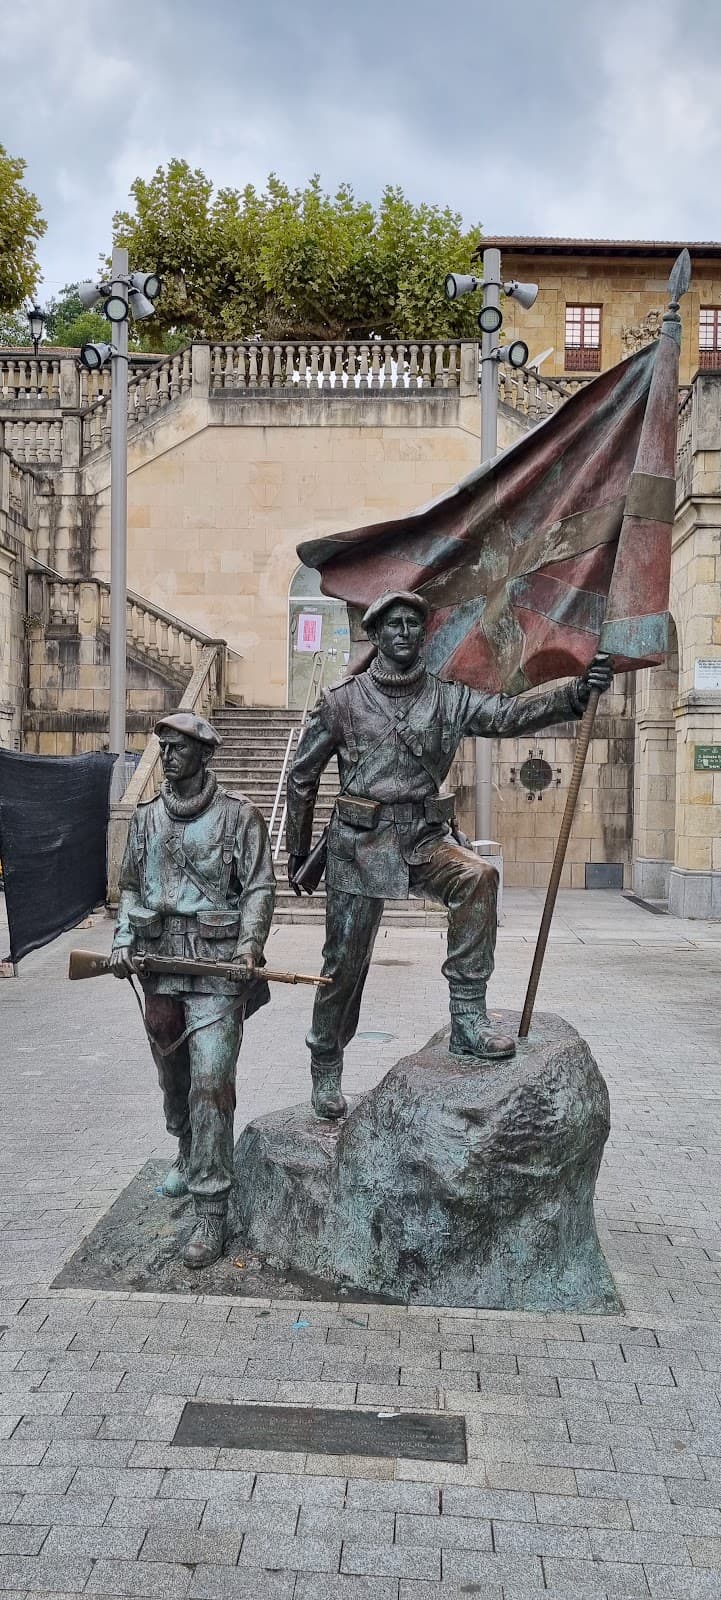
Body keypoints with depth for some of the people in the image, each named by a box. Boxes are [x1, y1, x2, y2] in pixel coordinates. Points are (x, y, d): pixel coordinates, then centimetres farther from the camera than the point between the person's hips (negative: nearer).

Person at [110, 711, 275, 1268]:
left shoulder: (238, 815, -3)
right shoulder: (147, 817, 12)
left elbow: (259, 888, -4)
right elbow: (131, 886, 17)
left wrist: (250, 944, -17)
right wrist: (123, 941, 3)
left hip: (218, 966, -5)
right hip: (159, 963, 5)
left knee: (210, 1081, -11)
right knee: (172, 1075, 19)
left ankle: (211, 1210, -5)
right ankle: (189, 1155, 45)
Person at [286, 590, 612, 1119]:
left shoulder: (448, 698, 5)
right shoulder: (343, 701, 1)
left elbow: (508, 712, -13)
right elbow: (303, 776, 9)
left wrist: (575, 694, -30)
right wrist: (298, 849, 12)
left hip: (424, 837, 2)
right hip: (361, 842, -1)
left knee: (479, 876, -29)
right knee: (345, 964, 3)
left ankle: (468, 1015, -21)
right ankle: (326, 1070, 25)